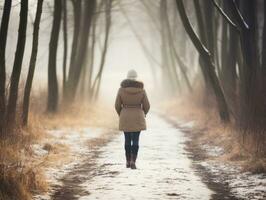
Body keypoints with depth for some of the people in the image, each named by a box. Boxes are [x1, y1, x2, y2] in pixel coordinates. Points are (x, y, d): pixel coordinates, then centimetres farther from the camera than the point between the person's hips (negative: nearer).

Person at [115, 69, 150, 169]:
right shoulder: (141, 89, -8)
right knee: (135, 140, 2)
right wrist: (143, 115, 17)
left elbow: (117, 105, -2)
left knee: (127, 139, 15)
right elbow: (146, 106, -3)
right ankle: (133, 161, -12)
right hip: (137, 118, -1)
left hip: (125, 118, 1)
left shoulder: (121, 89, -7)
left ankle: (128, 162, 19)